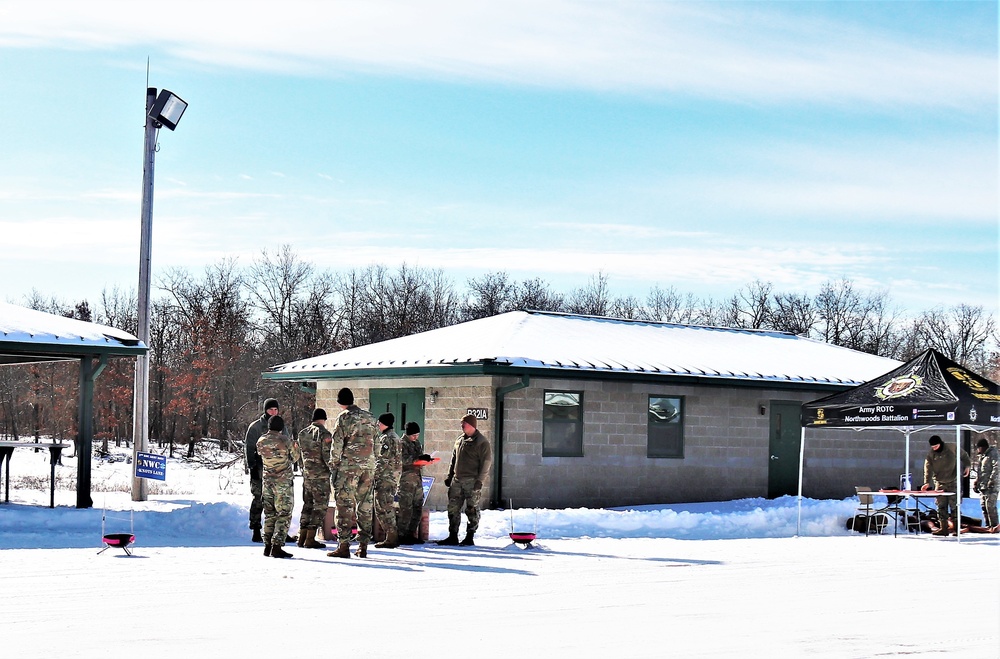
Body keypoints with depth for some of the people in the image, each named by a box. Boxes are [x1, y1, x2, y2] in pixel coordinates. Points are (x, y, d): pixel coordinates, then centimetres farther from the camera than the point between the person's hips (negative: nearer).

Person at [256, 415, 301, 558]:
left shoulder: (261, 441, 1)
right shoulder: (285, 440, -12)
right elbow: (295, 458, -1)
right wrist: (296, 447, 21)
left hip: (267, 481, 5)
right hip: (284, 481, -5)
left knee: (269, 514, 13)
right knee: (284, 515, -2)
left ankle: (268, 546, 12)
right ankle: (277, 546, -11)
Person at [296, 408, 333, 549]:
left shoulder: (302, 433, 8)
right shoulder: (324, 434, -12)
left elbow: (299, 453, 10)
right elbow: (327, 456, -16)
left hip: (306, 474, 7)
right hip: (321, 475, -7)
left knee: (307, 504, 16)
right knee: (320, 505, -1)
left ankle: (302, 537, 16)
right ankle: (310, 539, -5)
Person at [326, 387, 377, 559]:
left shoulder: (344, 417, -4)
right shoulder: (369, 417, 13)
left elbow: (337, 443, -6)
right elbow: (375, 441, 15)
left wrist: (333, 464, 1)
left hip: (349, 465, -5)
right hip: (368, 465, 5)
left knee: (345, 504, -5)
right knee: (365, 505, 10)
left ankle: (343, 546, -10)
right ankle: (363, 546, 11)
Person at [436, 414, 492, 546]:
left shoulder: (481, 442, -7)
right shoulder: (459, 440, 15)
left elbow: (486, 463, -10)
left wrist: (480, 480, -16)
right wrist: (449, 476, 16)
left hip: (472, 481, -7)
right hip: (457, 480, 7)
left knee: (472, 510, -2)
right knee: (453, 508, 6)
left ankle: (470, 538, 3)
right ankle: (452, 536, 13)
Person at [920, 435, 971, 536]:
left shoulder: (952, 449, -7)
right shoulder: (931, 454, -3)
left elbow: (964, 455, 12)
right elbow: (928, 469, -12)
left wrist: (966, 466, 5)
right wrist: (927, 482, -24)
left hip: (953, 482, -2)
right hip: (939, 483, 2)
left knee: (954, 506, -1)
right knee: (941, 507, 1)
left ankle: (957, 528, 5)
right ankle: (943, 528, 5)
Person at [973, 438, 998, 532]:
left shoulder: (992, 454, -7)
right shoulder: (980, 456, 20)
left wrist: (991, 480, -21)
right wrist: (976, 482, 19)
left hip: (990, 486, -9)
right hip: (982, 486, 9)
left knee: (990, 506, -12)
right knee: (984, 506, 9)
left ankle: (995, 526, -8)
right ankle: (988, 526, 14)